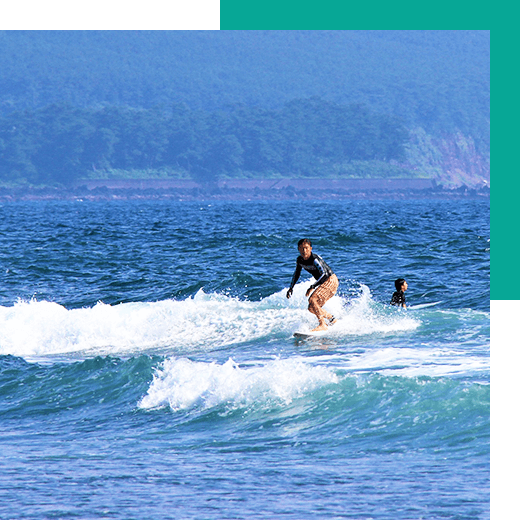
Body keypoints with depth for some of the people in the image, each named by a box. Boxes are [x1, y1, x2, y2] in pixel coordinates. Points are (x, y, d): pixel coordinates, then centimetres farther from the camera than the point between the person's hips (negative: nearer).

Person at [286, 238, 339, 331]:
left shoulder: (315, 259, -25)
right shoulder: (299, 260, -1)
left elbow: (324, 274, -34)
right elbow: (296, 274, 17)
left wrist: (312, 287, -39)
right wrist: (291, 288, 8)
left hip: (331, 281, -9)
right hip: (322, 283, 9)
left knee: (312, 300, -25)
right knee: (312, 308, 7)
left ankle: (322, 325, -27)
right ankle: (331, 318, 26)